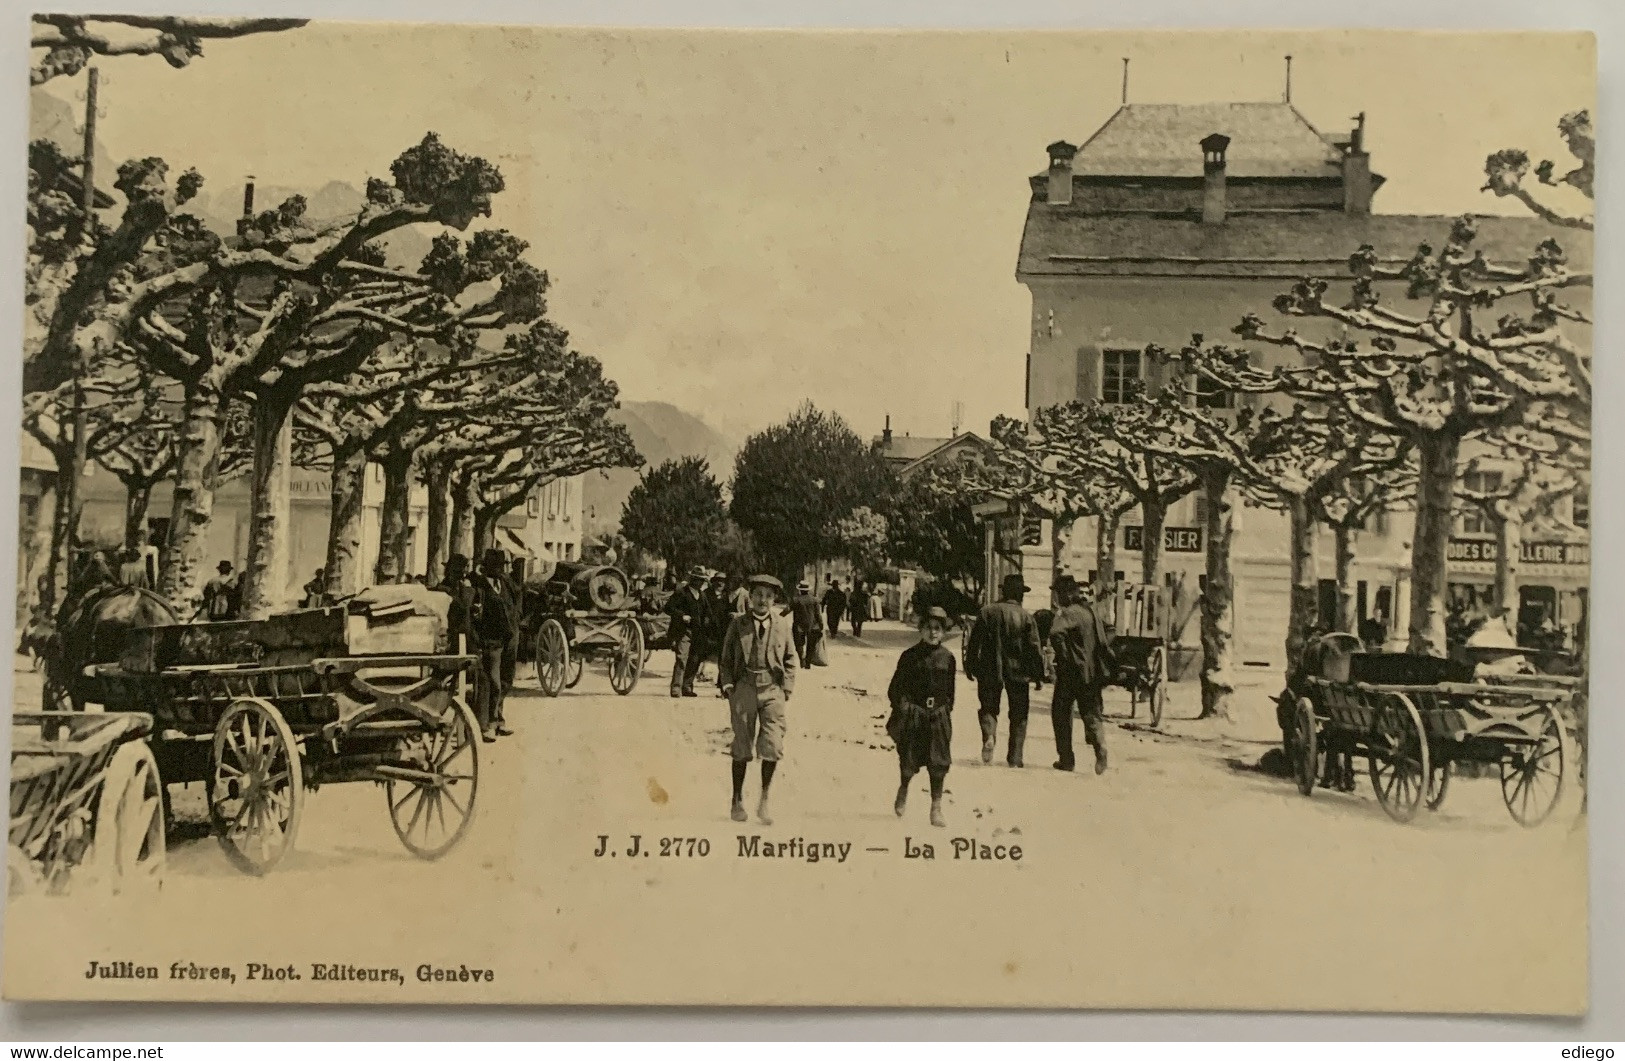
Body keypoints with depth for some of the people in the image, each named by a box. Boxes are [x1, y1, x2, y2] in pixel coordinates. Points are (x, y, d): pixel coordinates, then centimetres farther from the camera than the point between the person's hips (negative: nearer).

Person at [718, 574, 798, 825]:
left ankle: (764, 801, 5)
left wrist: (787, 689, 5)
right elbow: (726, 658, 11)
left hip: (772, 689, 1)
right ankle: (737, 800, 16)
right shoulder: (738, 625, 6)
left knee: (773, 747, -9)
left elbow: (790, 660, 14)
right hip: (744, 688, -1)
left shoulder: (782, 625, 9)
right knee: (742, 746, 3)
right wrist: (727, 684, -1)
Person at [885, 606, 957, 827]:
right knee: (909, 759, 4)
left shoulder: (947, 658, 4)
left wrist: (947, 710, 7)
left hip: (939, 716, 2)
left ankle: (936, 809, 8)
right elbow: (896, 686, -1)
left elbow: (950, 690, 12)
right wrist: (901, 707, -9)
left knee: (939, 764, 0)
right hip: (913, 713, -2)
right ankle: (903, 789, 36)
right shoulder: (910, 656, -3)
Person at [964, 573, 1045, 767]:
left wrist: (970, 666, 9)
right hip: (1017, 671, -1)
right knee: (1018, 714, 10)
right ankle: (1015, 756, 9)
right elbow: (1034, 648, -5)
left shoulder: (986, 612, -3)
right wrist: (1039, 675, 2)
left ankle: (988, 736, -15)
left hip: (990, 671, 1)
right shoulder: (1026, 617, -7)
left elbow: (974, 642, -1)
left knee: (989, 707, 13)